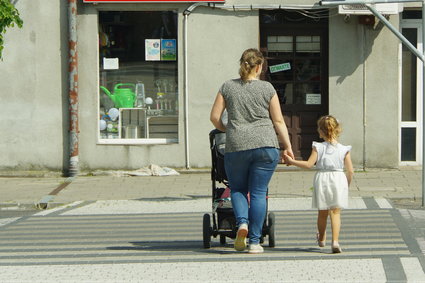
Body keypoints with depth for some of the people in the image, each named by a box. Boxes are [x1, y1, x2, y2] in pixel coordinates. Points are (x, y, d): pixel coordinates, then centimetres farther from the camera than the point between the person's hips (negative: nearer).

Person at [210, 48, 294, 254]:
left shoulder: (228, 87, 6)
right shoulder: (267, 88, 3)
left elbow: (214, 117, 6)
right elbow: (278, 121, 3)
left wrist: (225, 129, 25)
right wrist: (288, 147, 9)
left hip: (236, 146, 1)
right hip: (265, 145, -1)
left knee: (237, 189, 17)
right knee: (258, 192, 3)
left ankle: (242, 222, -9)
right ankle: (254, 241, 2)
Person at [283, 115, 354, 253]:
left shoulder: (318, 147, -3)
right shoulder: (344, 150, 1)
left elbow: (309, 164, -10)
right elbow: (350, 171, 0)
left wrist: (291, 161, -1)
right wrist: (347, 185, 16)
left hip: (322, 179, 0)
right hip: (338, 180, 0)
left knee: (322, 213, 16)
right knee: (335, 213, 0)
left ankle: (321, 238, 36)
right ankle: (335, 241, -16)